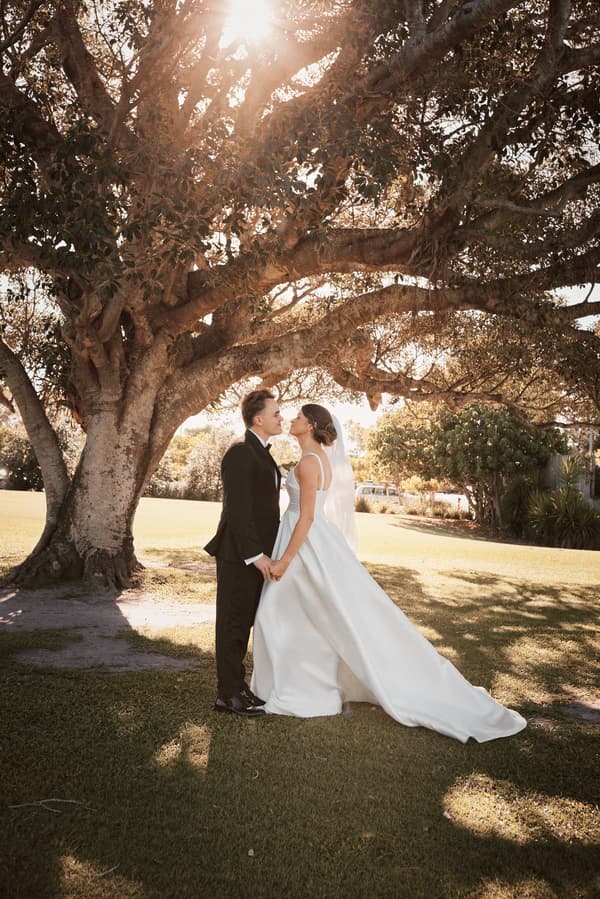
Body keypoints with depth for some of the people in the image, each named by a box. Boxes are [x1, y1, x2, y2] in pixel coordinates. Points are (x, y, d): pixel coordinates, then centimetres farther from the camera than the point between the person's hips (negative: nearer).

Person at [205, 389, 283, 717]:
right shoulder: (240, 453, -15)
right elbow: (238, 509, -21)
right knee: (233, 624, 2)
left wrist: (265, 552, 14)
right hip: (239, 555, -9)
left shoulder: (262, 454, 15)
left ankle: (234, 687, 29)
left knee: (243, 622, 16)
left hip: (256, 554, 9)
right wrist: (256, 554, -21)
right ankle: (230, 694, 14)